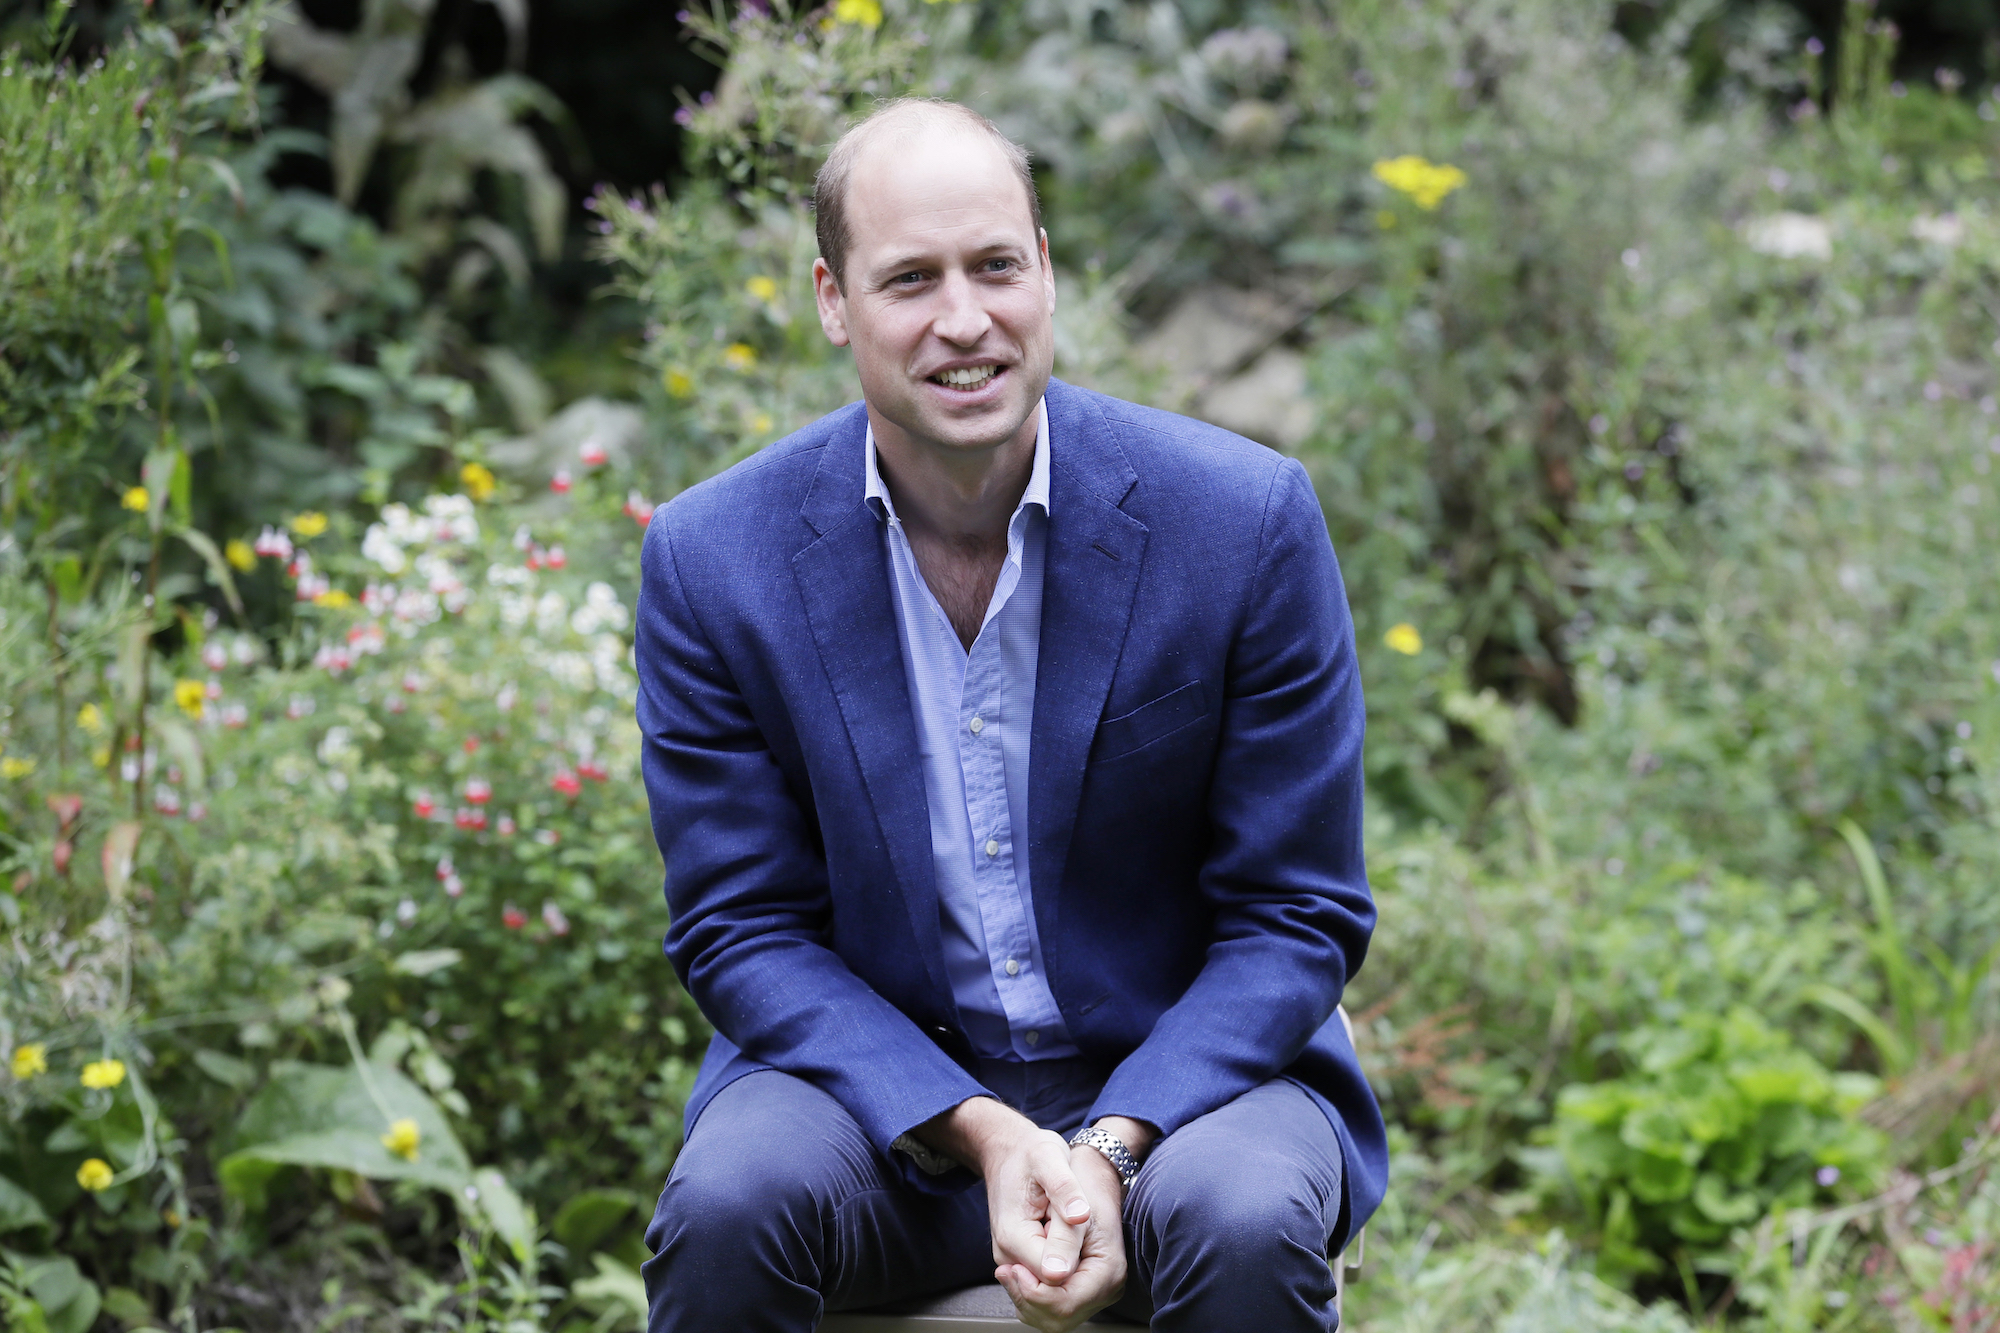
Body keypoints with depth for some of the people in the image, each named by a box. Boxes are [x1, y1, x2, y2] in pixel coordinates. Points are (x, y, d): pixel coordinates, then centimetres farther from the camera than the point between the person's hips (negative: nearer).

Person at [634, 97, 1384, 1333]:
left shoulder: (1248, 521, -11)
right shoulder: (714, 559, -7)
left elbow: (1300, 917, -5)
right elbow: (740, 928, -4)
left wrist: (1111, 1152, -20)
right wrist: (980, 1134, -18)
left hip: (1179, 1067, 0)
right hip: (873, 1076, 1)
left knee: (1244, 1223, -32)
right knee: (731, 1203, -30)